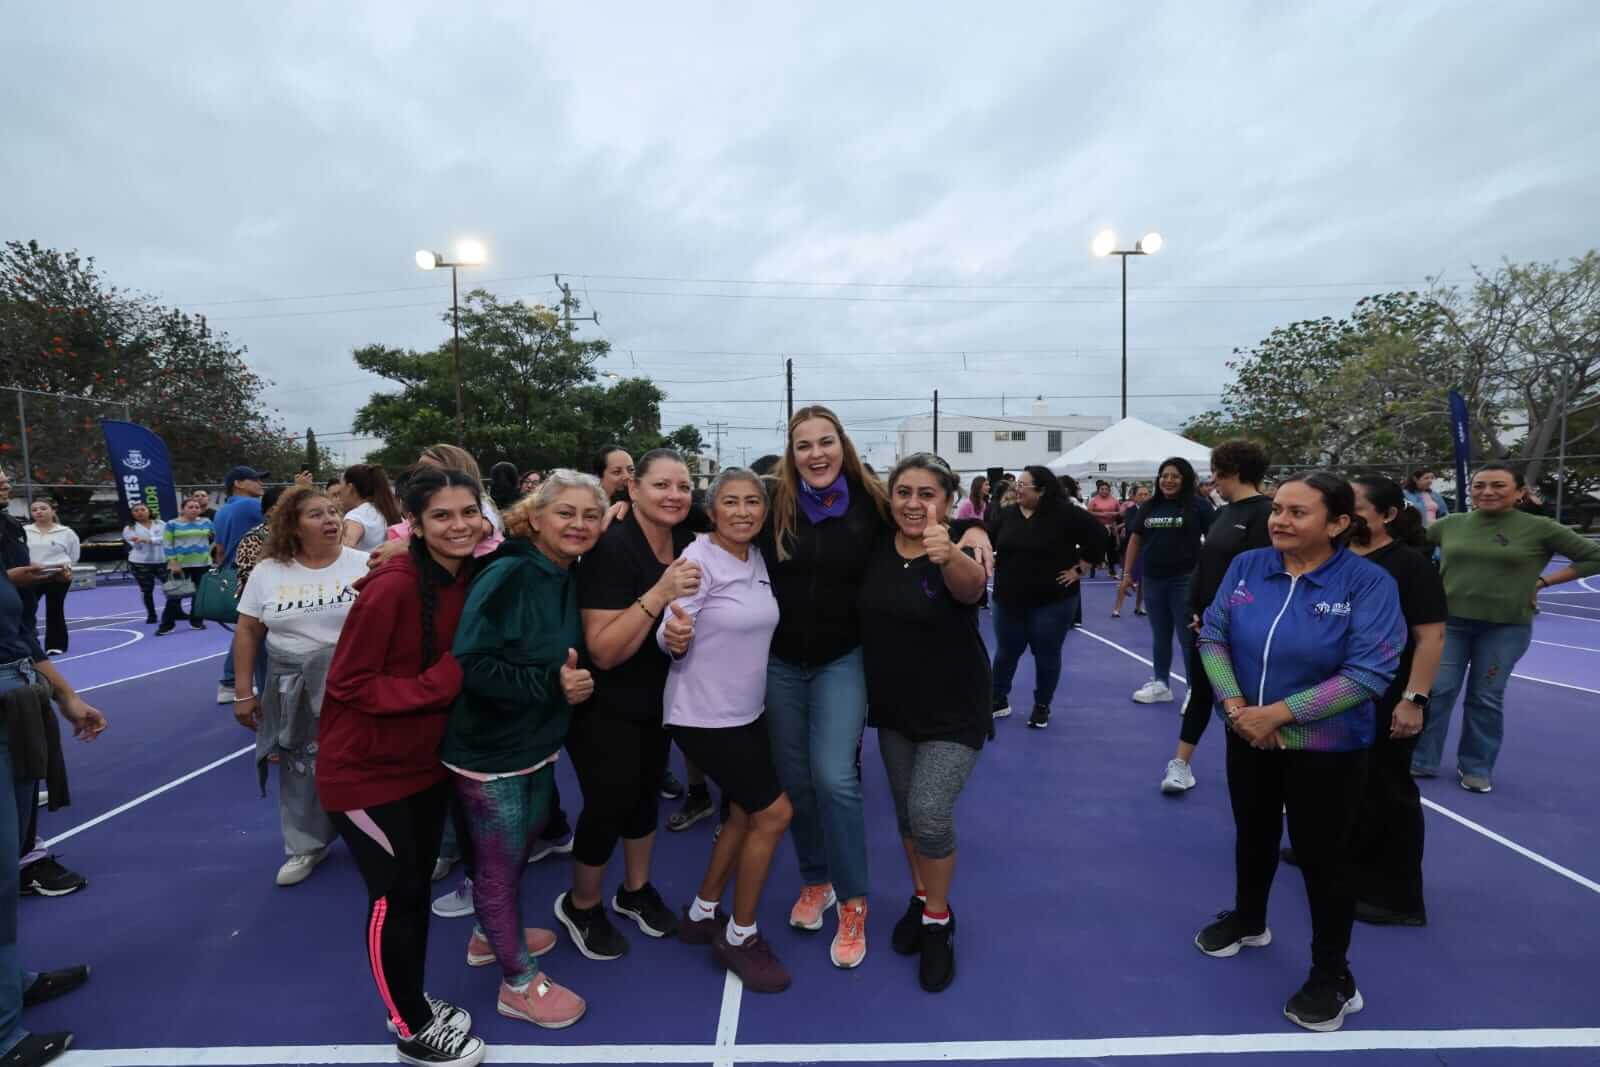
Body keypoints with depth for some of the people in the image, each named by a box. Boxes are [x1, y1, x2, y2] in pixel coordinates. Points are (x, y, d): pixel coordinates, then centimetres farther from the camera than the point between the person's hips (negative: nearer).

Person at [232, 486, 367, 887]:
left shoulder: (363, 565, -8)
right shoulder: (267, 572, 0)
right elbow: (247, 631, 4)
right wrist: (244, 692, 4)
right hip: (294, 687, 3)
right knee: (300, 769, 14)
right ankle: (308, 846, 33)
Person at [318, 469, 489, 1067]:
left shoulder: (472, 580, -5)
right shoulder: (392, 588, -26)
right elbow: (349, 684, -21)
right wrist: (442, 680, -26)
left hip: (426, 760, 6)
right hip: (365, 770, -6)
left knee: (418, 886, 19)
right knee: (395, 897, 7)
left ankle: (414, 1005, 40)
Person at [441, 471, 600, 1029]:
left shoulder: (570, 579, 0)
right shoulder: (507, 576, -24)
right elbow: (469, 664, -28)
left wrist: (576, 679, -6)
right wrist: (551, 683, -29)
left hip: (538, 744, 8)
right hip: (489, 751, -8)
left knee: (518, 851, 25)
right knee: (499, 863, 10)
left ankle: (494, 933, 50)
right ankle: (519, 983, 29)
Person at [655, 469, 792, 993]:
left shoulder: (757, 559, 3)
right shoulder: (698, 560, -19)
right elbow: (669, 641, -22)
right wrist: (674, 632, -41)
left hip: (745, 711, 8)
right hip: (703, 716, -8)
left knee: (745, 813, 18)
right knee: (775, 813, -2)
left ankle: (702, 914, 38)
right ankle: (740, 936, 19)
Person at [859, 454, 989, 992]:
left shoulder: (957, 554, -20)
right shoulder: (876, 547, -7)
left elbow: (972, 585, -44)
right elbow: (861, 609, 8)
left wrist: (949, 554, -64)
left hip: (953, 711, -4)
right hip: (893, 708, 5)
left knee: (930, 814, -11)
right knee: (906, 812, 15)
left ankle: (939, 920, 16)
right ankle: (922, 898, 39)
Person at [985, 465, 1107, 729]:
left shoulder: (1065, 514, -13)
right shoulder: (1006, 515, 1)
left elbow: (1098, 538, -12)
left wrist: (1079, 570, -11)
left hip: (1052, 601, -3)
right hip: (1008, 600, 4)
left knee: (1047, 654, 8)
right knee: (1006, 652, 12)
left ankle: (1042, 707, 25)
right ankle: (999, 700, 28)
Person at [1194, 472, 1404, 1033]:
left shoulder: (1368, 581, -17)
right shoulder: (1246, 566, -6)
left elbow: (1369, 673, -21)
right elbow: (1213, 635, -3)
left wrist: (1279, 712, -22)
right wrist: (1233, 704, -16)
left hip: (1327, 749, -4)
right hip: (1248, 738, 4)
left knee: (1322, 857, 11)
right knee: (1254, 836, 23)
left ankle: (1332, 976, 32)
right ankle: (1247, 920, 48)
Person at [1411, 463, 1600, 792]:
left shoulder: (1539, 528, -4)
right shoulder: (1450, 524, 2)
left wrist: (1543, 581, -4)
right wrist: (1431, 577, 6)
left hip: (1507, 626, -1)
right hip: (1449, 620, 1)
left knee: (1486, 699, 7)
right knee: (1437, 691, 0)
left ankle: (1476, 767, 22)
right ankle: (1421, 761, 11)